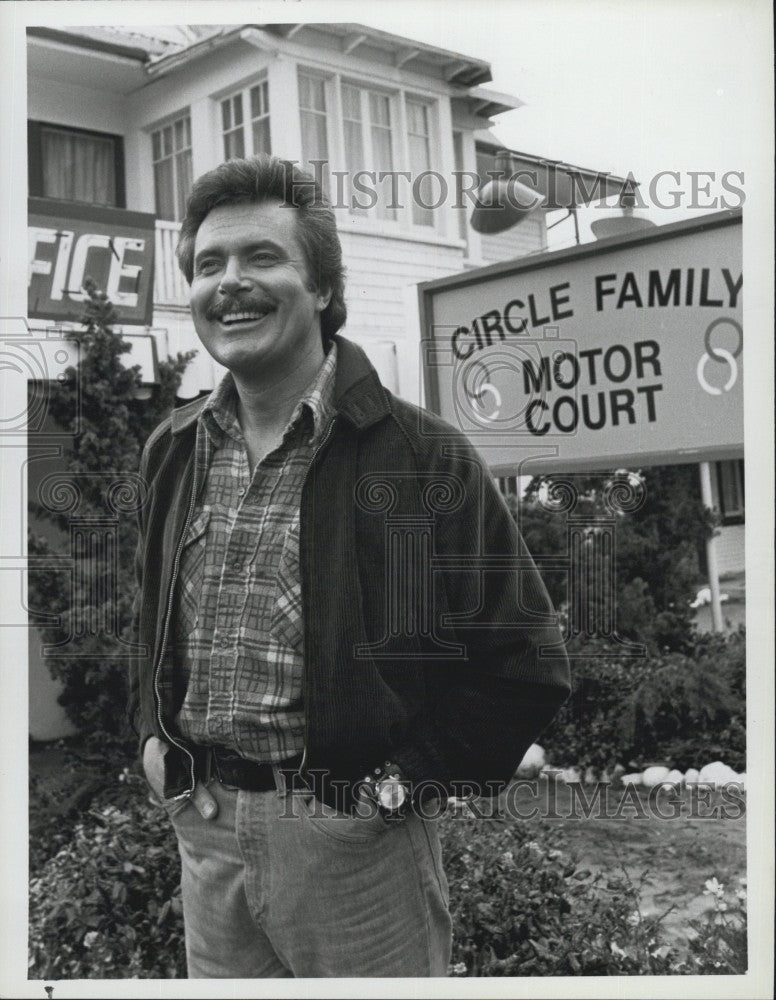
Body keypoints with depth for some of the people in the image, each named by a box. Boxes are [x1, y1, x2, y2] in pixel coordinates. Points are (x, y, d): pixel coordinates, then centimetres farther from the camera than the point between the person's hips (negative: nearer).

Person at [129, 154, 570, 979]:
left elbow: (523, 662, -9)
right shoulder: (174, 452, 5)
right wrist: (152, 733, 9)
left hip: (354, 840, -5)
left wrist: (411, 779, -11)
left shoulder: (423, 457, -12)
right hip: (202, 826, 5)